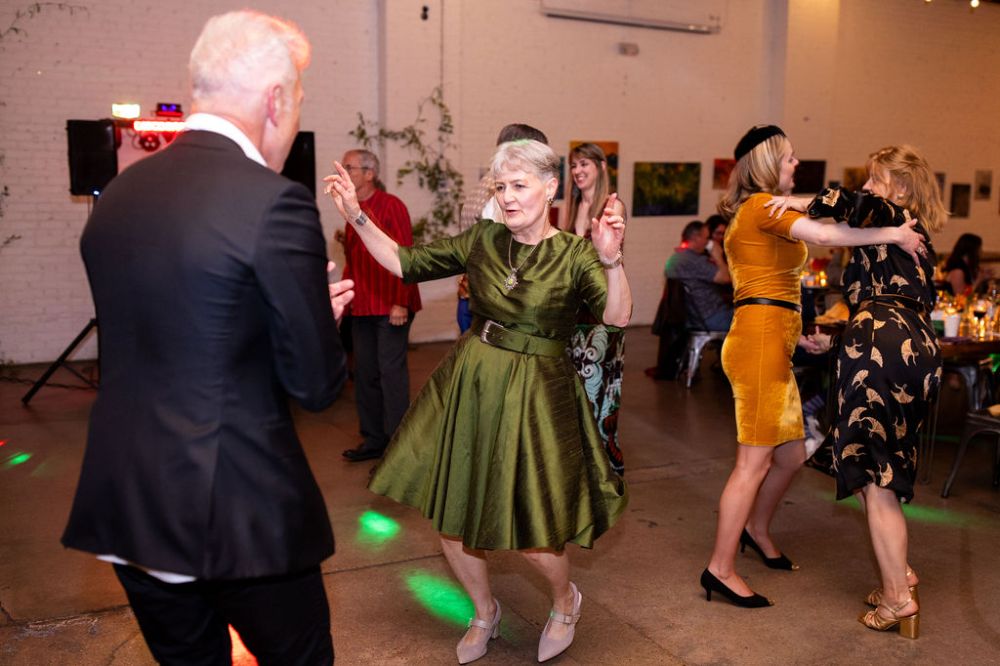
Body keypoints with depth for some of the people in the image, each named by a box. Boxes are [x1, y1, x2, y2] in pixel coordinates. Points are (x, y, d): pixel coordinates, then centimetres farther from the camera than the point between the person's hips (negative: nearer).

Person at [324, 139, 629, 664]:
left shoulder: (574, 255, -8)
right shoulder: (482, 240, 1)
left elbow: (618, 317, -23)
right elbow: (405, 263, 4)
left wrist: (611, 260, -40)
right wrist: (356, 217, -6)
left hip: (533, 396, -4)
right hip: (467, 384, 4)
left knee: (528, 529, -1)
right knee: (450, 513, 11)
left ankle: (565, 602, 35)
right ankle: (484, 613, 38)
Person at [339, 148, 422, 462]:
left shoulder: (391, 206, -8)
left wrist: (400, 303, -18)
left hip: (390, 306, -7)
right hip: (362, 307, 7)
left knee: (391, 370, -4)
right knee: (365, 372, 11)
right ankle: (373, 439, 22)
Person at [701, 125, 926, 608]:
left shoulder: (748, 213, 23)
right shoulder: (762, 205, -7)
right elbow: (824, 235, -23)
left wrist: (794, 334, 24)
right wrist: (894, 235, -13)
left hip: (770, 342, 10)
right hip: (761, 340, -10)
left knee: (791, 455, 17)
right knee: (755, 460, -7)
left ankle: (756, 530, 36)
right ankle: (721, 570, 0)